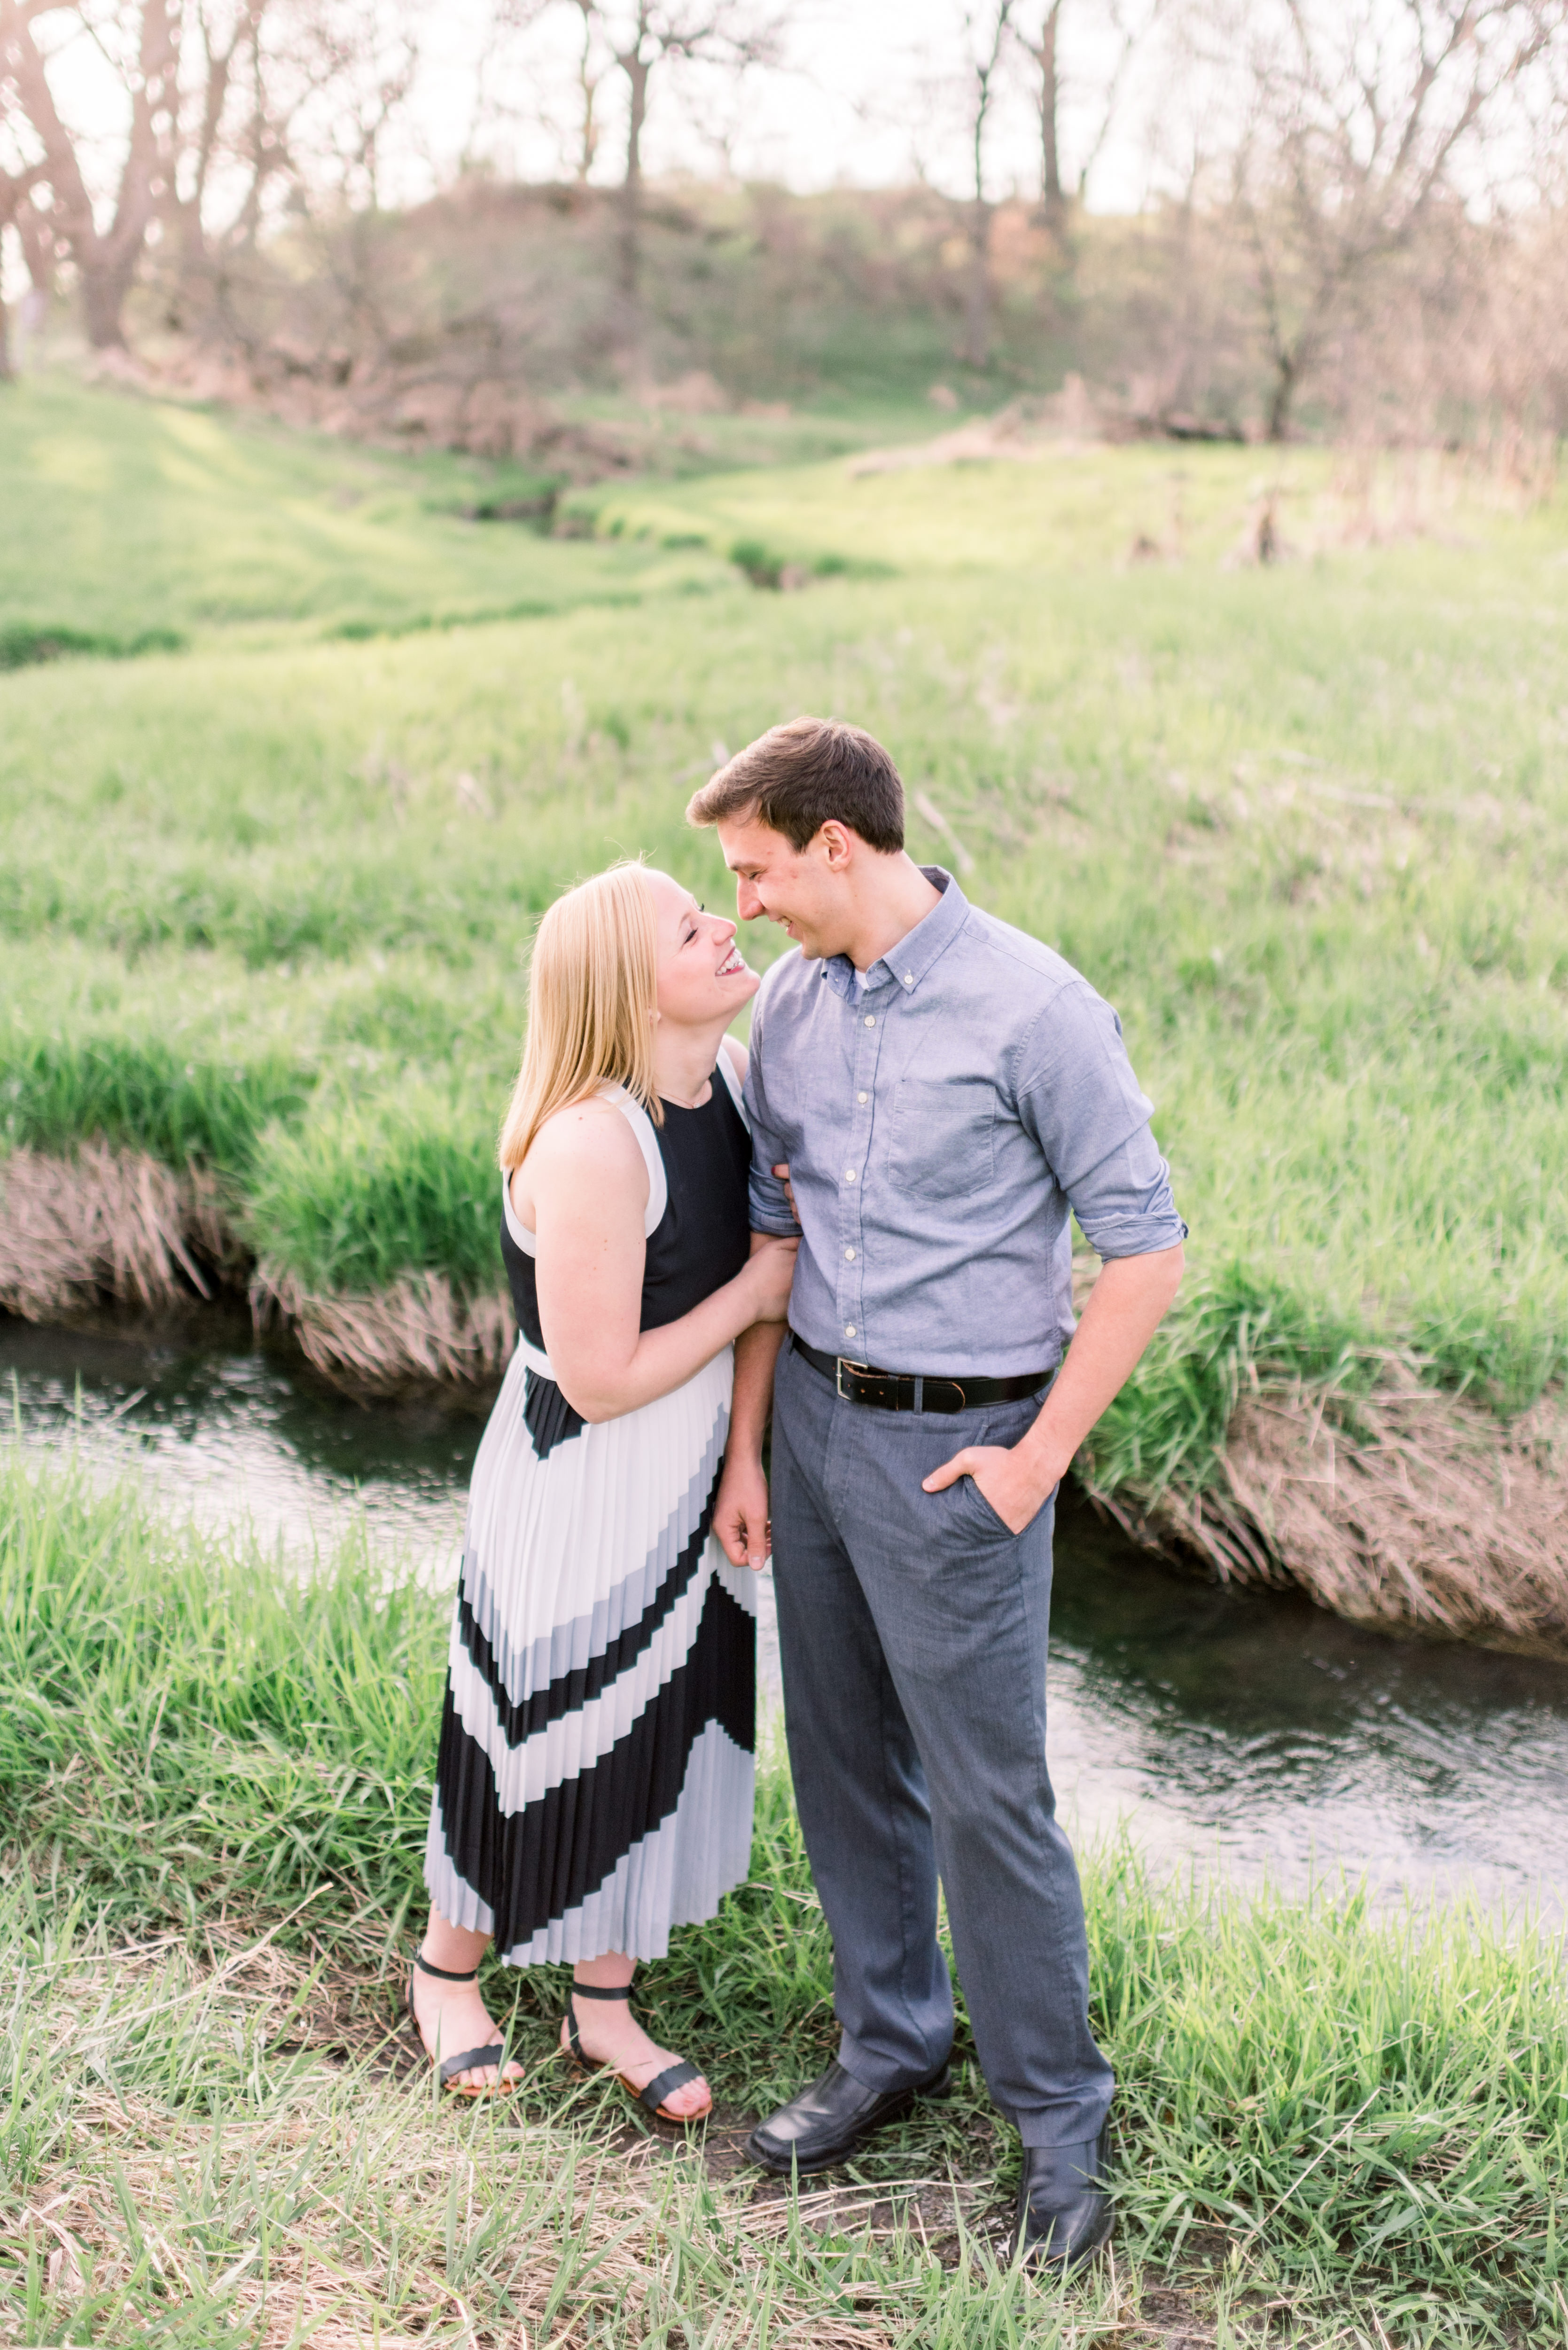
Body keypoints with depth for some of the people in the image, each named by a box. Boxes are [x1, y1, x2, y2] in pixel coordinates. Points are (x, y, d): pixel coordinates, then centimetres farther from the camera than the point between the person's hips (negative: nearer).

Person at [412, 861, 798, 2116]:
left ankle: (606, 2007, 39)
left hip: (693, 1478, 7)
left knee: (661, 1746, 19)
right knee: (541, 1753, 13)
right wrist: (754, 1294, -17)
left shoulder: (731, 1072, -5)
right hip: (579, 1488, -7)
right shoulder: (588, 1143, -30)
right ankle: (448, 1971, 41)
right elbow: (601, 1380, -26)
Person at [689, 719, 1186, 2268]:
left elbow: (1145, 1247, -13)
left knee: (987, 1795, 0)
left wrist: (1039, 1457, -13)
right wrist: (745, 1451, 9)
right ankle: (890, 2044, 35)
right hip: (817, 1421, 7)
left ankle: (1058, 2119, 19)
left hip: (957, 1449, -6)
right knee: (846, 1765, 16)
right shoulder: (791, 1003, 3)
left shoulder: (1033, 1010, -18)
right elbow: (772, 1233, 10)